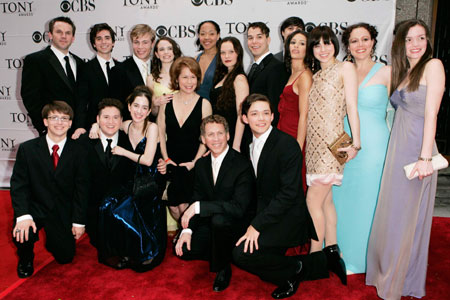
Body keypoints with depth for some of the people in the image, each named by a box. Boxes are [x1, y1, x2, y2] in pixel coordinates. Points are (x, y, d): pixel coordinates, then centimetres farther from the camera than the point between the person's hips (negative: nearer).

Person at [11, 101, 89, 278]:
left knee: (66, 257, 1)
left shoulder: (78, 152, -5)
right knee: (22, 235, -29)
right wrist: (23, 216, -23)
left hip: (62, 213, 1)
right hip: (34, 208, -1)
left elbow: (81, 188, -3)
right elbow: (18, 184, -8)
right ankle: (25, 260, 9)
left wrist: (79, 221, -7)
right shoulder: (27, 149, -6)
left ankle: (53, 237, 37)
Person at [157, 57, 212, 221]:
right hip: (171, 163, 2)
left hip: (192, 165, -2)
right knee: (173, 205, -12)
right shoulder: (166, 102, 8)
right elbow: (160, 133, 9)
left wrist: (194, 162, -9)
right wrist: (166, 159, -2)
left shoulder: (204, 104, 2)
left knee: (183, 205, -17)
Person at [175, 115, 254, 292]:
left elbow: (239, 207, -28)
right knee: (183, 250, -14)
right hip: (210, 224, 6)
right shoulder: (201, 164, 3)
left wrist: (199, 207, -31)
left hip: (236, 225, -5)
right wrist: (187, 229, -10)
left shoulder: (242, 165, -19)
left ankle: (223, 268, -9)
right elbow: (196, 200, 6)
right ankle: (224, 253, 13)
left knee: (218, 219, -36)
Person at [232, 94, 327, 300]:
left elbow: (289, 193, -21)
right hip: (263, 214, 8)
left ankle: (296, 268, 1)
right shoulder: (248, 147, 7)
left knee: (241, 253, -22)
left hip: (287, 219, -8)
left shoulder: (287, 145, -16)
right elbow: (256, 191, 10)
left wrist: (257, 225, -23)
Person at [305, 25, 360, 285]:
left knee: (313, 200, -8)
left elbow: (352, 107, -6)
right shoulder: (315, 75, 19)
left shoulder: (345, 67, 0)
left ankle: (315, 255, 4)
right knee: (326, 199, 10)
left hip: (332, 141, -7)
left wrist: (355, 143, -11)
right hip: (314, 142, 7)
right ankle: (332, 252, 19)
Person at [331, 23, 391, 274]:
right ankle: (342, 253, 31)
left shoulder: (386, 72, -3)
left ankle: (361, 258, 24)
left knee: (367, 203, 5)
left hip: (373, 146, -4)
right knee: (342, 199, 12)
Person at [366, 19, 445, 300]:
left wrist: (425, 157, -21)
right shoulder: (402, 72, 14)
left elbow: (431, 113, -15)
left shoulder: (433, 65, -7)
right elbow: (401, 108, 13)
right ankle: (387, 273, 32)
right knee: (391, 214, 15)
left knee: (408, 218, 4)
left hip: (417, 150, -7)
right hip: (397, 149, 7)